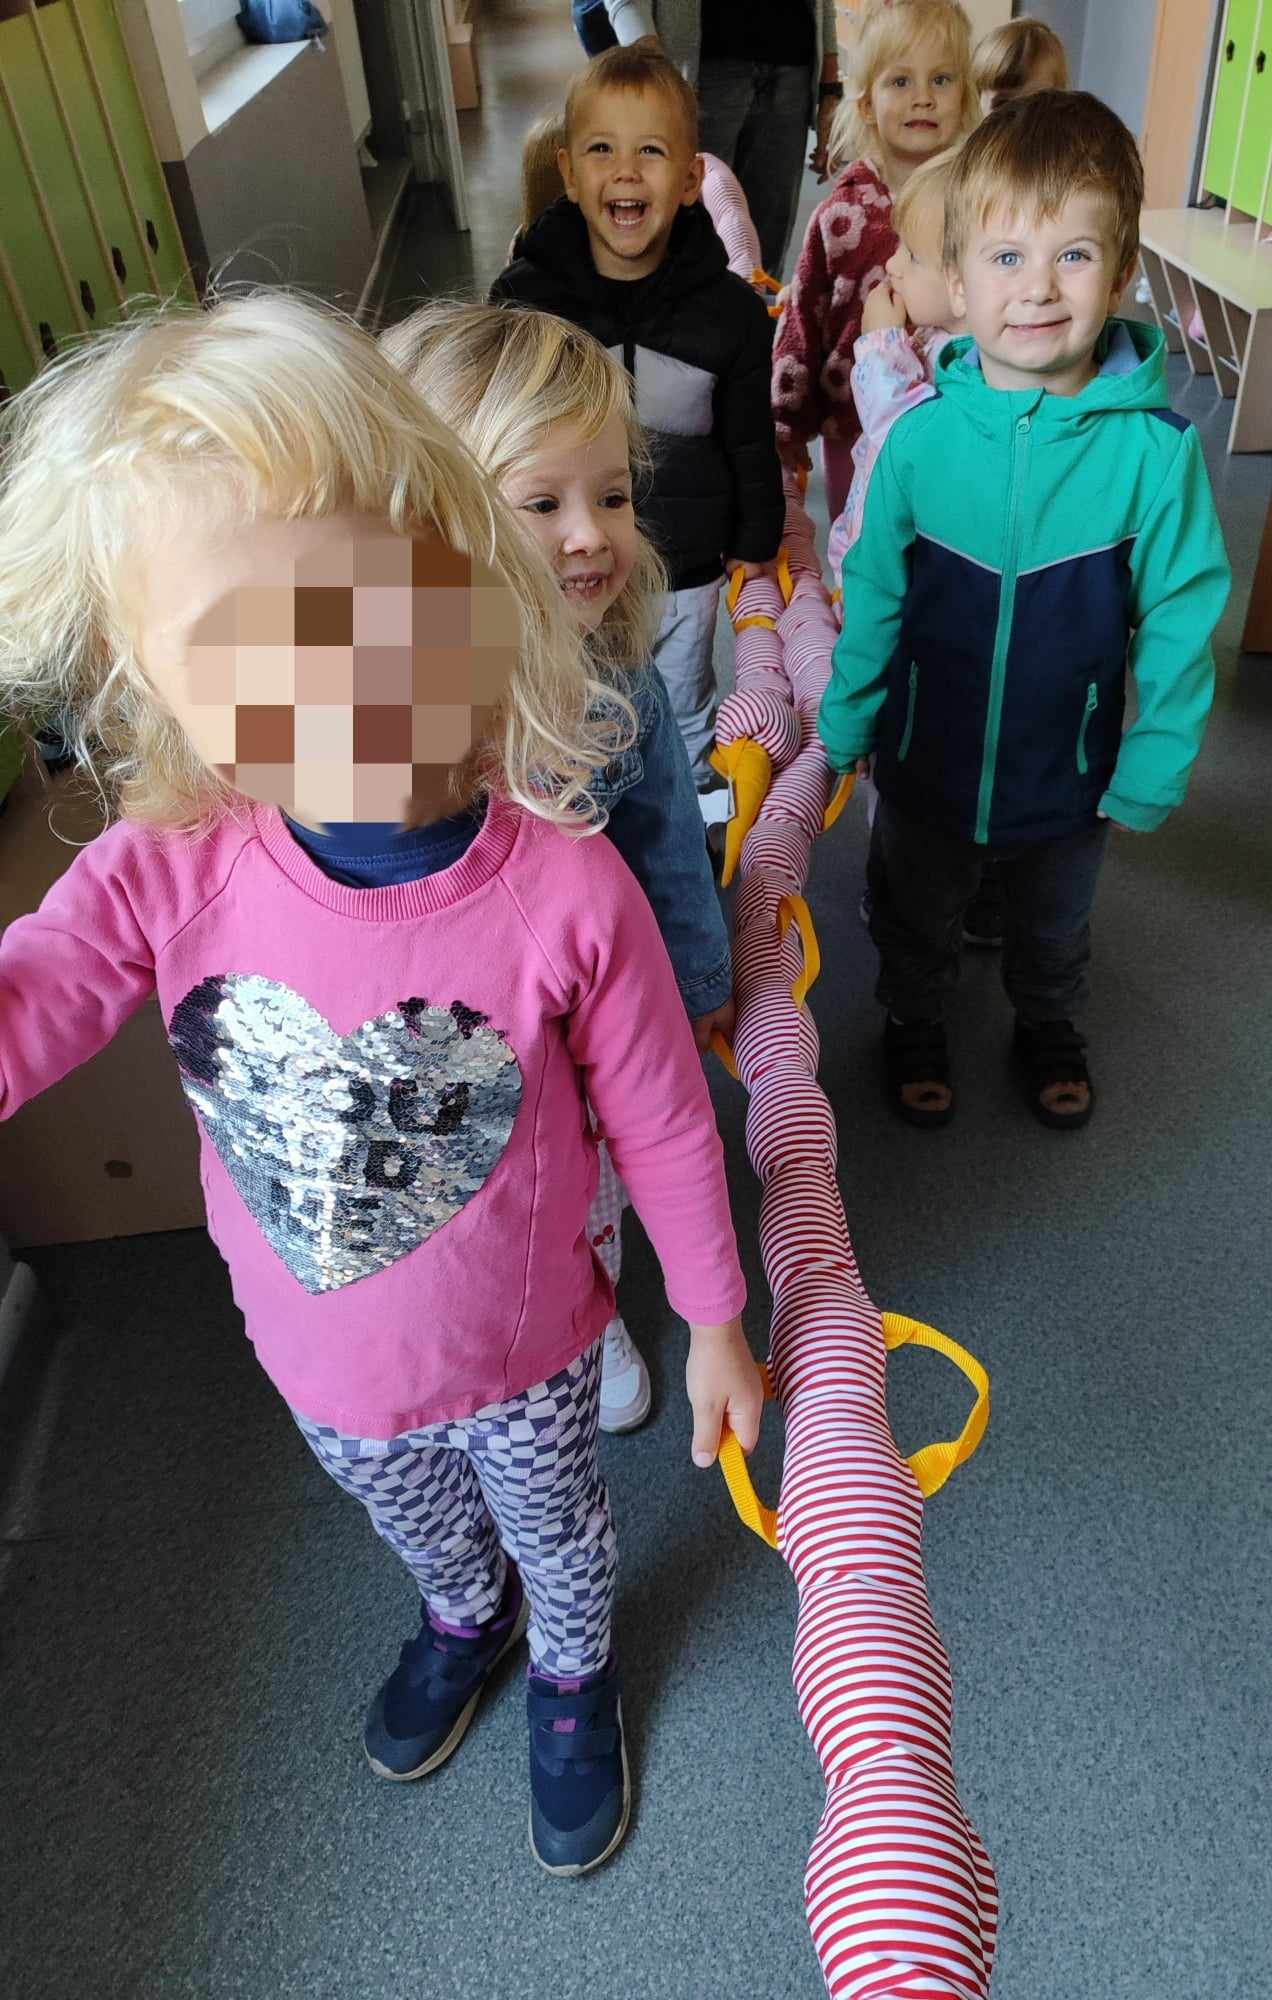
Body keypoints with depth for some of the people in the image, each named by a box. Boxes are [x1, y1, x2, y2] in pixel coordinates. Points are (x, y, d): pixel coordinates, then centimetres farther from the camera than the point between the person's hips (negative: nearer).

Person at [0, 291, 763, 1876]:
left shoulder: (568, 895, -33)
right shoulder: (162, 876, -26)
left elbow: (663, 1126, -18)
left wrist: (715, 1323, -5)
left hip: (518, 1348, -2)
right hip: (318, 1359, 3)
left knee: (554, 1531, 30)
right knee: (420, 1529, 35)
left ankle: (572, 1678, 67)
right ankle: (464, 1620, 72)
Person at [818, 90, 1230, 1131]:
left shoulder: (1156, 448, -19)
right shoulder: (923, 435, -16)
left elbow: (1180, 620, -11)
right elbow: (873, 597, -5)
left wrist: (1151, 773, -9)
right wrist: (841, 729, 1)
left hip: (1070, 773, 0)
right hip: (927, 760, 0)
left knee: (1055, 927, 26)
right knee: (918, 919, 24)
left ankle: (1049, 1028, 56)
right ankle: (916, 1025, 53)